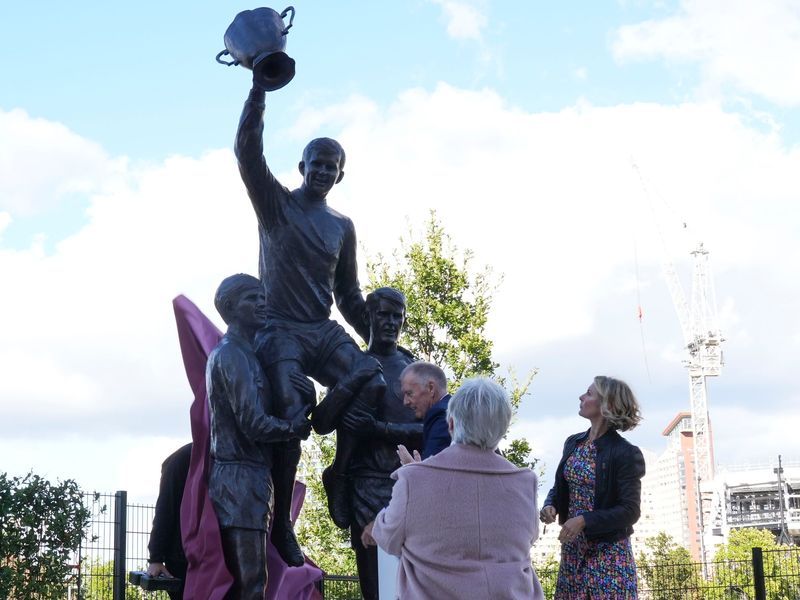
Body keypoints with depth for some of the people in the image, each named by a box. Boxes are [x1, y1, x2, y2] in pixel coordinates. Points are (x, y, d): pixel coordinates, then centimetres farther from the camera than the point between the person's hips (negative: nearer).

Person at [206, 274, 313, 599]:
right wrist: (296, 427, -3)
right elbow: (254, 425, -20)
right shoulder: (231, 355, -11)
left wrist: (307, 396, -4)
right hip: (240, 478, -10)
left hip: (248, 478, 10)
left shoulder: (246, 354, 20)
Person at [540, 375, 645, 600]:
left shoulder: (625, 453, -13)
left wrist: (584, 521, -23)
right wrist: (550, 506, -6)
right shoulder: (573, 443, 7)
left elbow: (630, 511, -15)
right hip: (572, 548, 6)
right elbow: (560, 487, 17)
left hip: (609, 552, -6)